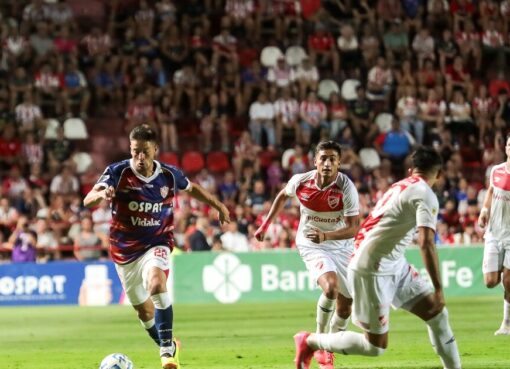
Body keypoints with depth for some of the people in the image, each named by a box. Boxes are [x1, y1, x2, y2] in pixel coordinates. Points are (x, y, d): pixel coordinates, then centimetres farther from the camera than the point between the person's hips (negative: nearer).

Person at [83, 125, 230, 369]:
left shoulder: (169, 175, -8)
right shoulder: (117, 172, -16)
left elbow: (192, 188, 15)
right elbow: (88, 200, -29)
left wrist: (219, 206, 21)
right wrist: (101, 195, -52)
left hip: (156, 244, -1)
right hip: (124, 249, 1)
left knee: (156, 284, -32)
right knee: (144, 311, 10)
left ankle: (167, 348, -24)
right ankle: (168, 348, 38)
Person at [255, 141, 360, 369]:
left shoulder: (346, 188, -22)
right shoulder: (300, 181, -15)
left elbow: (354, 228, -24)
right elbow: (283, 196, 9)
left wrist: (325, 235, -39)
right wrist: (266, 224, 13)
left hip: (341, 246, 2)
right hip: (311, 246, -2)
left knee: (345, 307, 7)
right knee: (331, 288, -29)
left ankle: (330, 348, 32)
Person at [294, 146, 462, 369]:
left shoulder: (399, 187, 10)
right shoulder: (426, 195, -16)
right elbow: (426, 244, -25)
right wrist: (438, 289, -24)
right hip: (373, 270, -9)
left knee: (437, 314, 5)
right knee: (376, 347, 0)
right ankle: (309, 341, 14)